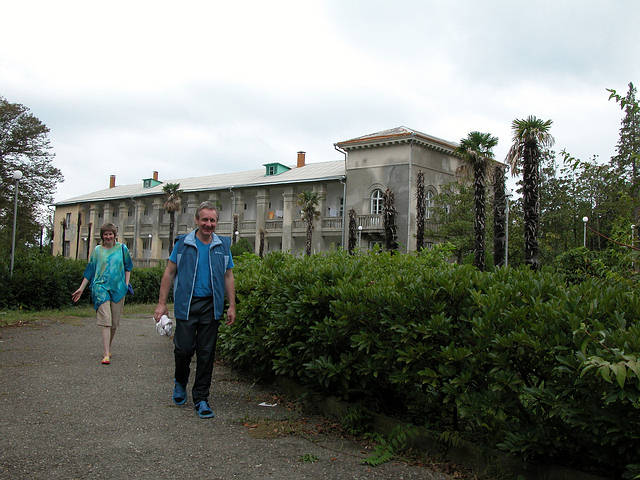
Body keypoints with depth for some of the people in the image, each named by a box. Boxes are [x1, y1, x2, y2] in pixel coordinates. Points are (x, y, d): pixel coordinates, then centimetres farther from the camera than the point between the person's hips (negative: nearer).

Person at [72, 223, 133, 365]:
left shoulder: (122, 248, 8)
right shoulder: (97, 250, 7)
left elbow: (128, 267, 16)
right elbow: (90, 270, 12)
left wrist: (126, 284, 6)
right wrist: (81, 289, 9)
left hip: (118, 288, 2)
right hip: (101, 287, -2)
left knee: (114, 323, 6)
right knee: (106, 320, -15)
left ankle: (108, 349, 25)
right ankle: (106, 354, -19)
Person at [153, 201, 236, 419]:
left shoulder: (223, 245, 9)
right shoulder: (183, 243, 3)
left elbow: (228, 277, 12)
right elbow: (169, 273, 5)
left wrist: (232, 305, 5)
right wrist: (162, 303, 0)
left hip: (211, 307, 2)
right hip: (186, 305, -2)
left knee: (206, 353, 3)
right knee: (184, 348, -2)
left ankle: (201, 398, 14)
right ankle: (180, 382, 29)